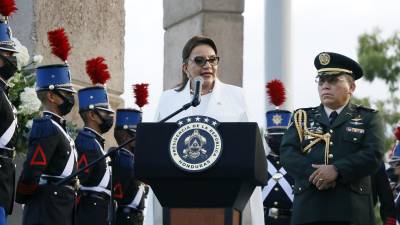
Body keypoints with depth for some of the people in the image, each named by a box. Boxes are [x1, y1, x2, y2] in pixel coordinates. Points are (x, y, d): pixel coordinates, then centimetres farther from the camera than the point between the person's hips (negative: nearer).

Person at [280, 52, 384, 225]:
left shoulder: (369, 119, 13)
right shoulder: (302, 118, 18)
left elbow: (373, 155, -3)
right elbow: (287, 153, 4)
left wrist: (337, 170, -18)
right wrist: (315, 174, -15)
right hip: (308, 209, 1)